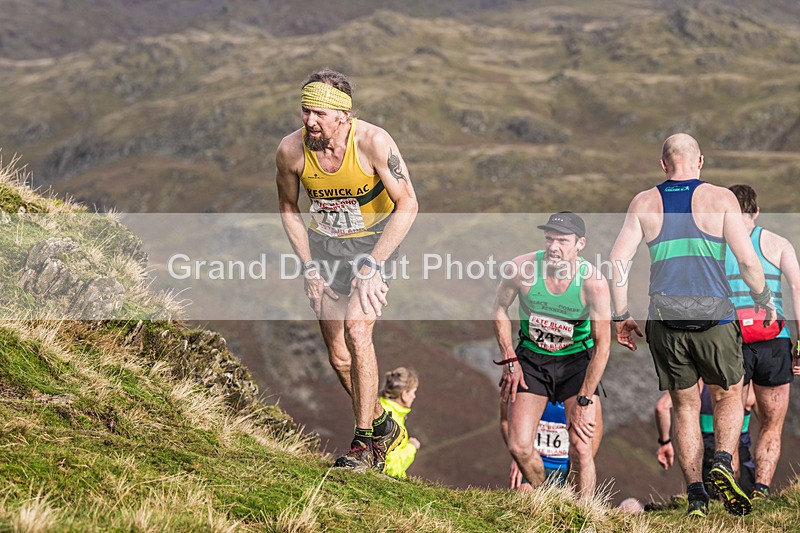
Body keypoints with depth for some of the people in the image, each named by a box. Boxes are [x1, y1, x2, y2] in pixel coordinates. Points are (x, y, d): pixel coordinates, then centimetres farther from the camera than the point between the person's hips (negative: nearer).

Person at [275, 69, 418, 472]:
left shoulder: (373, 142, -26)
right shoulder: (291, 150, -17)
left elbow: (407, 205, -19)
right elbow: (288, 208, 2)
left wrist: (372, 265, -25)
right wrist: (309, 268, -5)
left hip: (374, 239, -4)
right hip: (325, 243, 4)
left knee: (357, 331, -23)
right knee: (338, 356, 5)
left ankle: (365, 441, -10)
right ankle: (382, 426, 29)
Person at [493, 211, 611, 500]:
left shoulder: (593, 282, -22)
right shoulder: (521, 268, -18)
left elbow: (602, 344, -19)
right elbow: (500, 308, 2)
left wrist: (583, 401, -21)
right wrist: (509, 360, -3)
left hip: (577, 360, -2)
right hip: (532, 358, 2)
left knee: (580, 447, -14)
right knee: (519, 446, -7)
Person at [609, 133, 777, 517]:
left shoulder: (644, 203, 8)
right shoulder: (719, 198, 2)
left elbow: (617, 260, 1)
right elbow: (747, 260, -4)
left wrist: (621, 316, 9)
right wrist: (766, 302, 12)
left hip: (665, 320, 2)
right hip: (714, 315, -2)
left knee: (685, 407, 14)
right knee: (729, 395, 17)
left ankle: (695, 493, 3)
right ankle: (723, 463, -7)